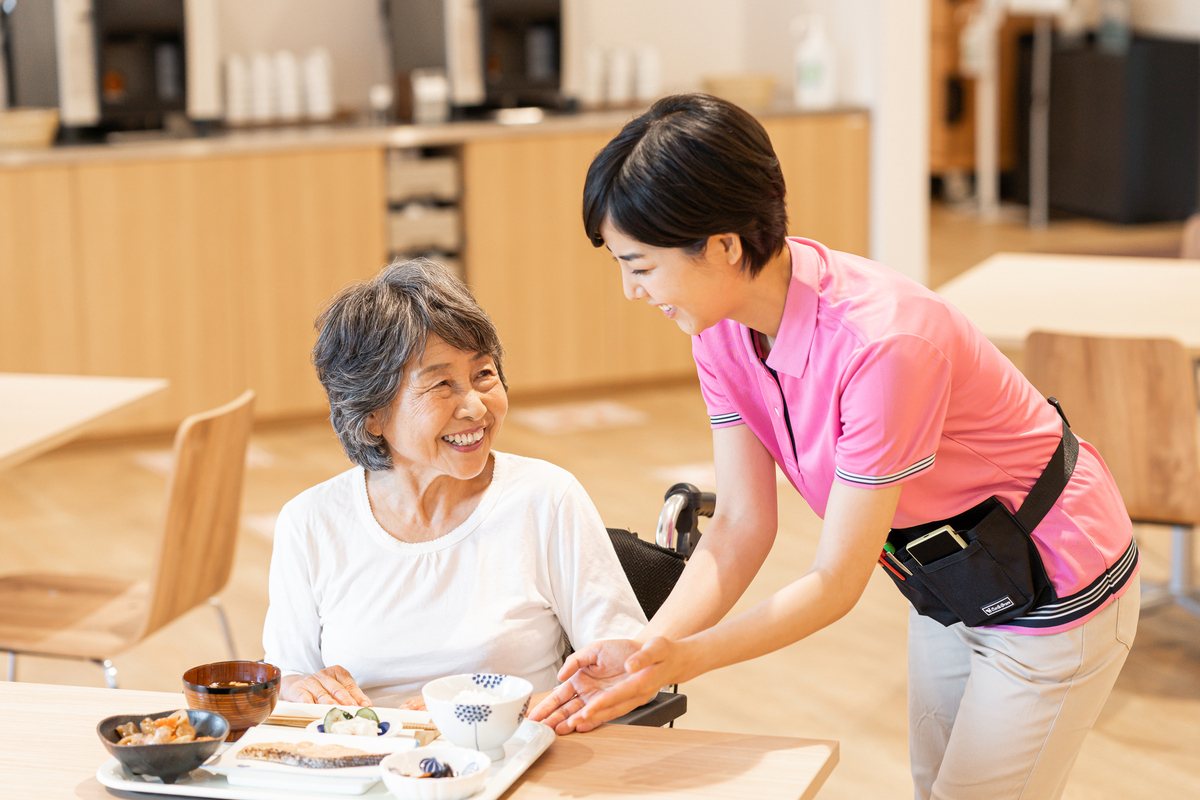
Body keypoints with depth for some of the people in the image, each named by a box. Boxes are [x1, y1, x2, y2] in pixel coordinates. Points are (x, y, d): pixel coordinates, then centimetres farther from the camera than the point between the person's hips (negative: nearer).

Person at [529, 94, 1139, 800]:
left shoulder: (882, 343, -37)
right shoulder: (723, 329, -12)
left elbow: (836, 584, -30)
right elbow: (743, 526, -10)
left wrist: (683, 658, -37)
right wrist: (644, 649, -24)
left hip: (1052, 599, -7)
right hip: (949, 584, 8)